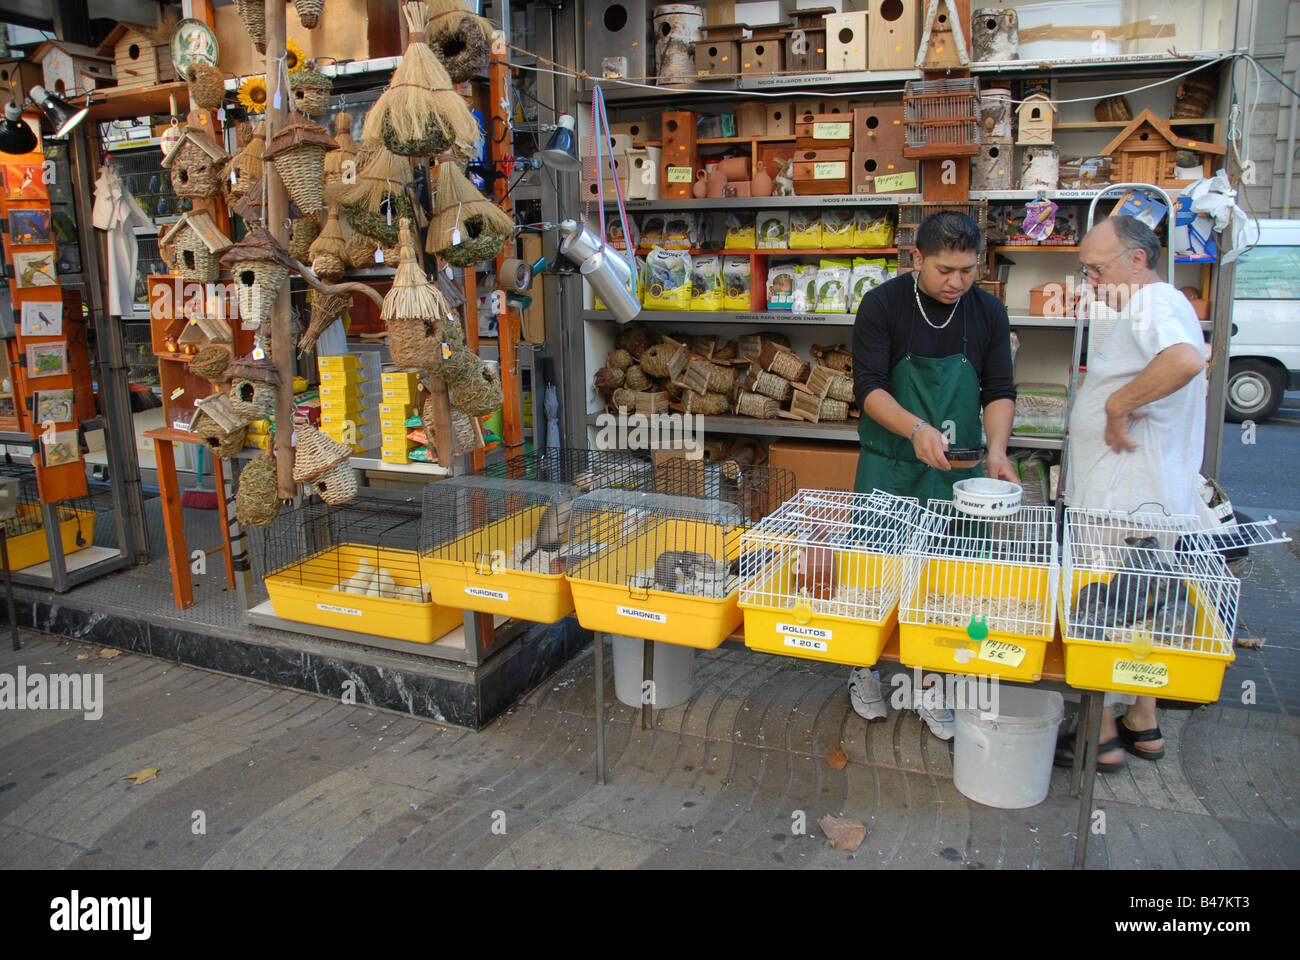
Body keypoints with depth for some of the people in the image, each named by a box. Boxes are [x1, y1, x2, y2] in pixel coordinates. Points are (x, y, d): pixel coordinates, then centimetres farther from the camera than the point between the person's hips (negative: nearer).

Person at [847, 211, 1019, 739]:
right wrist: (916, 429, -30)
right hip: (889, 467, -2)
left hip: (956, 468, 3)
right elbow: (869, 386, -14)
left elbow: (1000, 392, 3)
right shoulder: (882, 305, -8)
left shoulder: (988, 312, 2)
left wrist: (996, 451, -15)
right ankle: (864, 669, 27)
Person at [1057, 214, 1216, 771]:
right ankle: (1143, 726, 31)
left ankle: (1101, 738, 12)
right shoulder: (1158, 304, 16)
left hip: (1124, 501, -11)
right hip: (1151, 496, 11)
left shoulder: (1152, 302, -18)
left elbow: (1185, 360, -39)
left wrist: (1117, 403, -29)